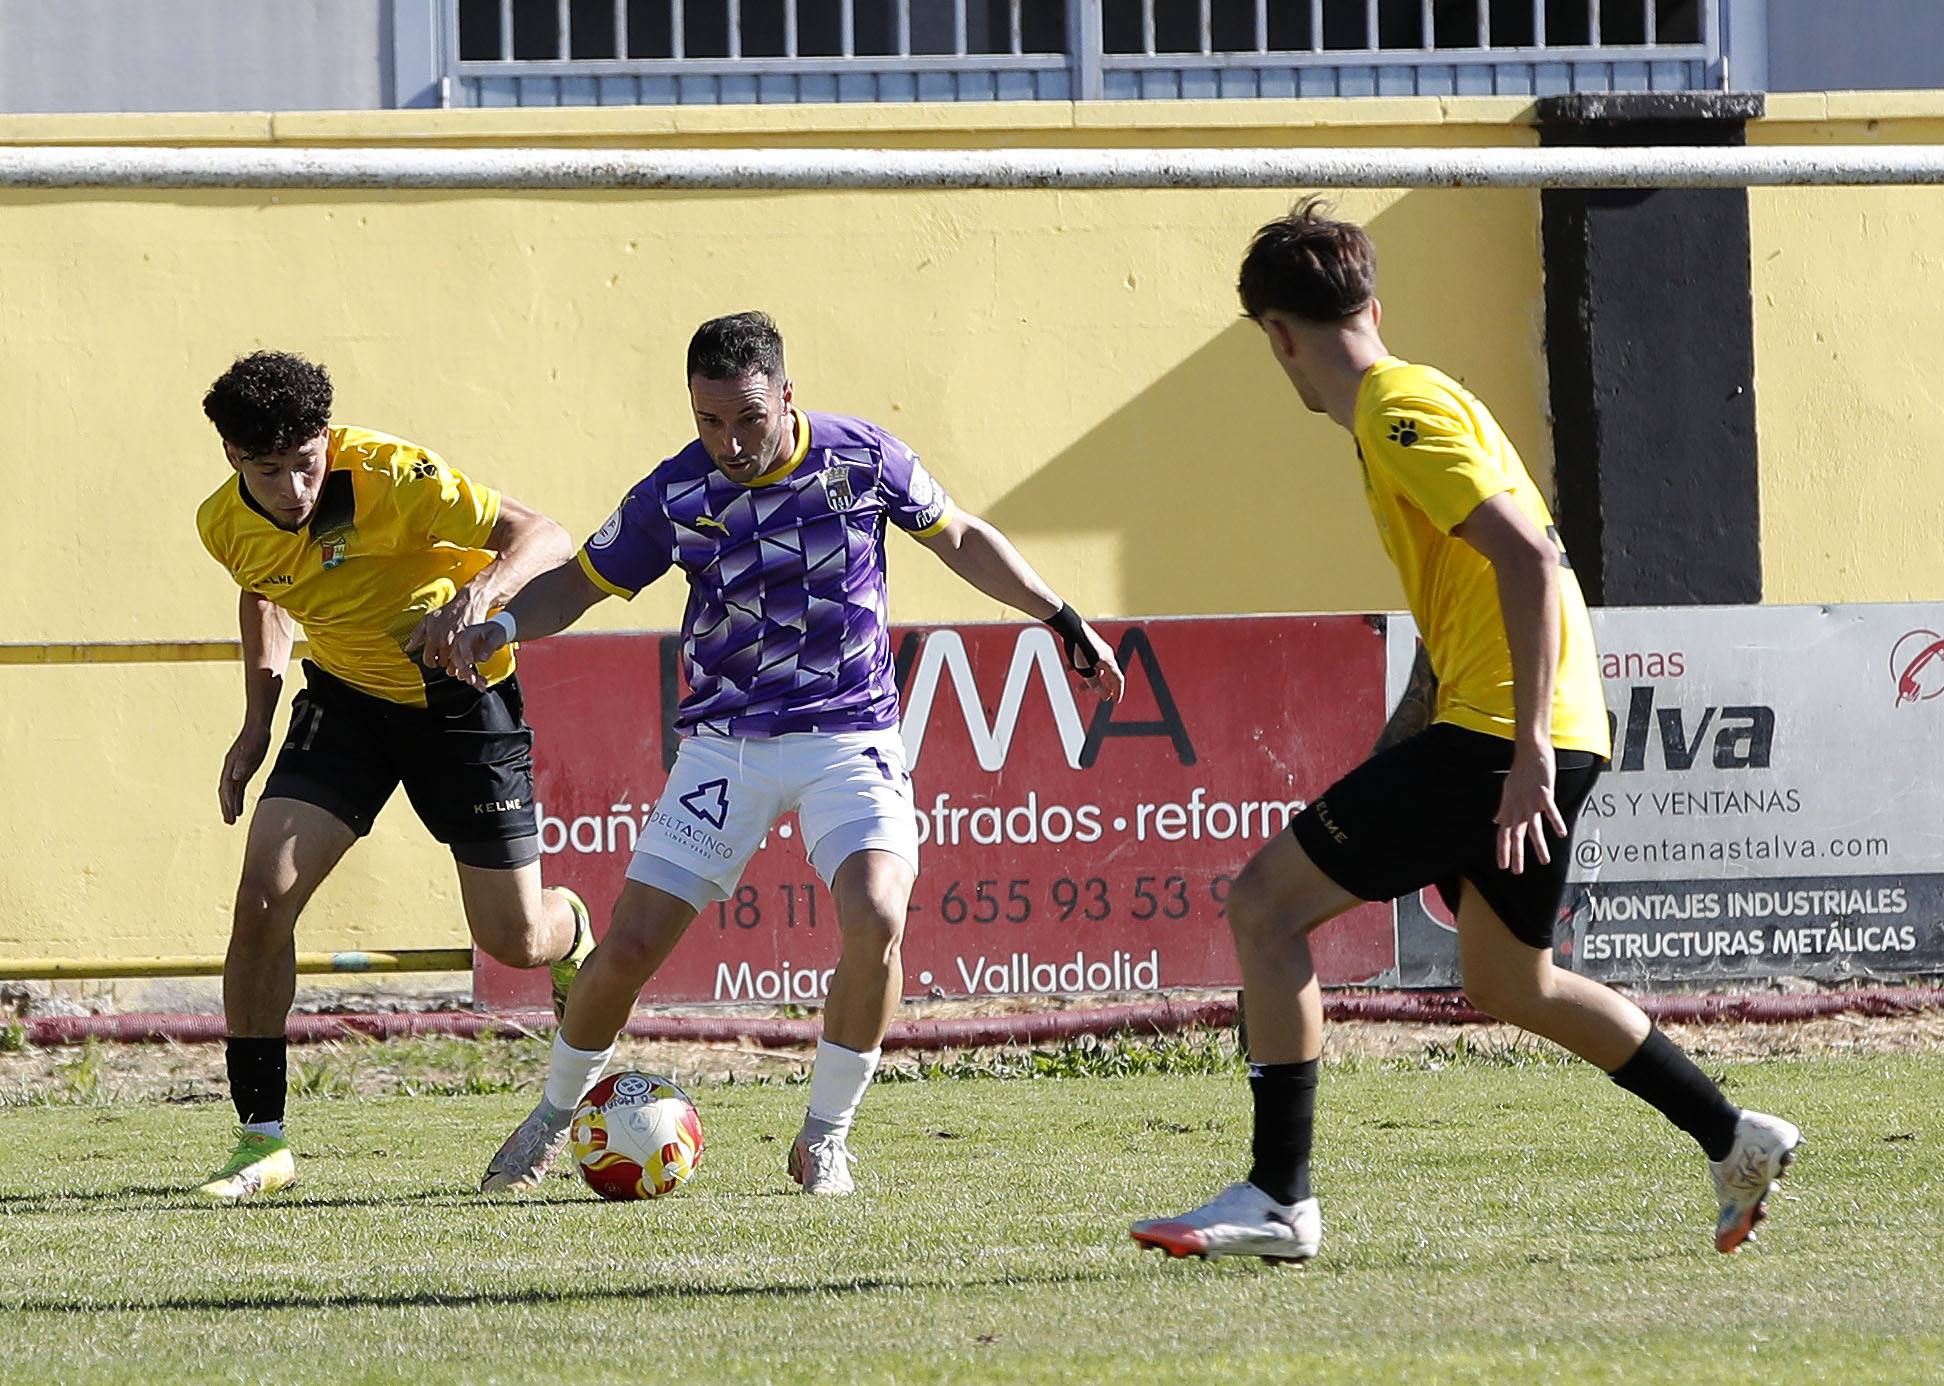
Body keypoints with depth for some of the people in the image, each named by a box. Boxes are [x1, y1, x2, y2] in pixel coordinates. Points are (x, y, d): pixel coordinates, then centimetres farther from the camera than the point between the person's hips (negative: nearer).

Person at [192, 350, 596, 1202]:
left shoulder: (391, 476, -29)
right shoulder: (226, 525, -13)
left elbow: (543, 538, -31)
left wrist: (481, 590, -51)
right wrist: (257, 721, 4)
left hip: (462, 702, -3)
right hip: (344, 700, 3)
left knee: (513, 938, 0)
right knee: (264, 894, -17)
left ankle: (574, 941, 42)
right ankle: (260, 1141, -7)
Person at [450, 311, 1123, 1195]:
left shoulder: (861, 458, -7)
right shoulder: (676, 496, -8)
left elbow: (961, 539, 9)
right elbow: (581, 581, 5)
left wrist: (1062, 619, 8)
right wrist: (502, 626, -15)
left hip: (850, 737, -1)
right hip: (725, 747, 1)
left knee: (875, 917, -25)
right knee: (629, 945, -6)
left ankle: (825, 1138, -5)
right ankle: (553, 1117, 22)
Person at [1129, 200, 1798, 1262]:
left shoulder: (1401, 409, -12)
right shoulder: (1400, 408, 20)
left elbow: (1530, 559, -22)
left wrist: (1526, 753, -25)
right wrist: (1387, 768, 24)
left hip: (1500, 732, -10)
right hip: (1515, 735, 10)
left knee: (1264, 903, -8)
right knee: (1507, 983, 23)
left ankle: (1279, 1202, -9)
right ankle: (1736, 1142, 29)